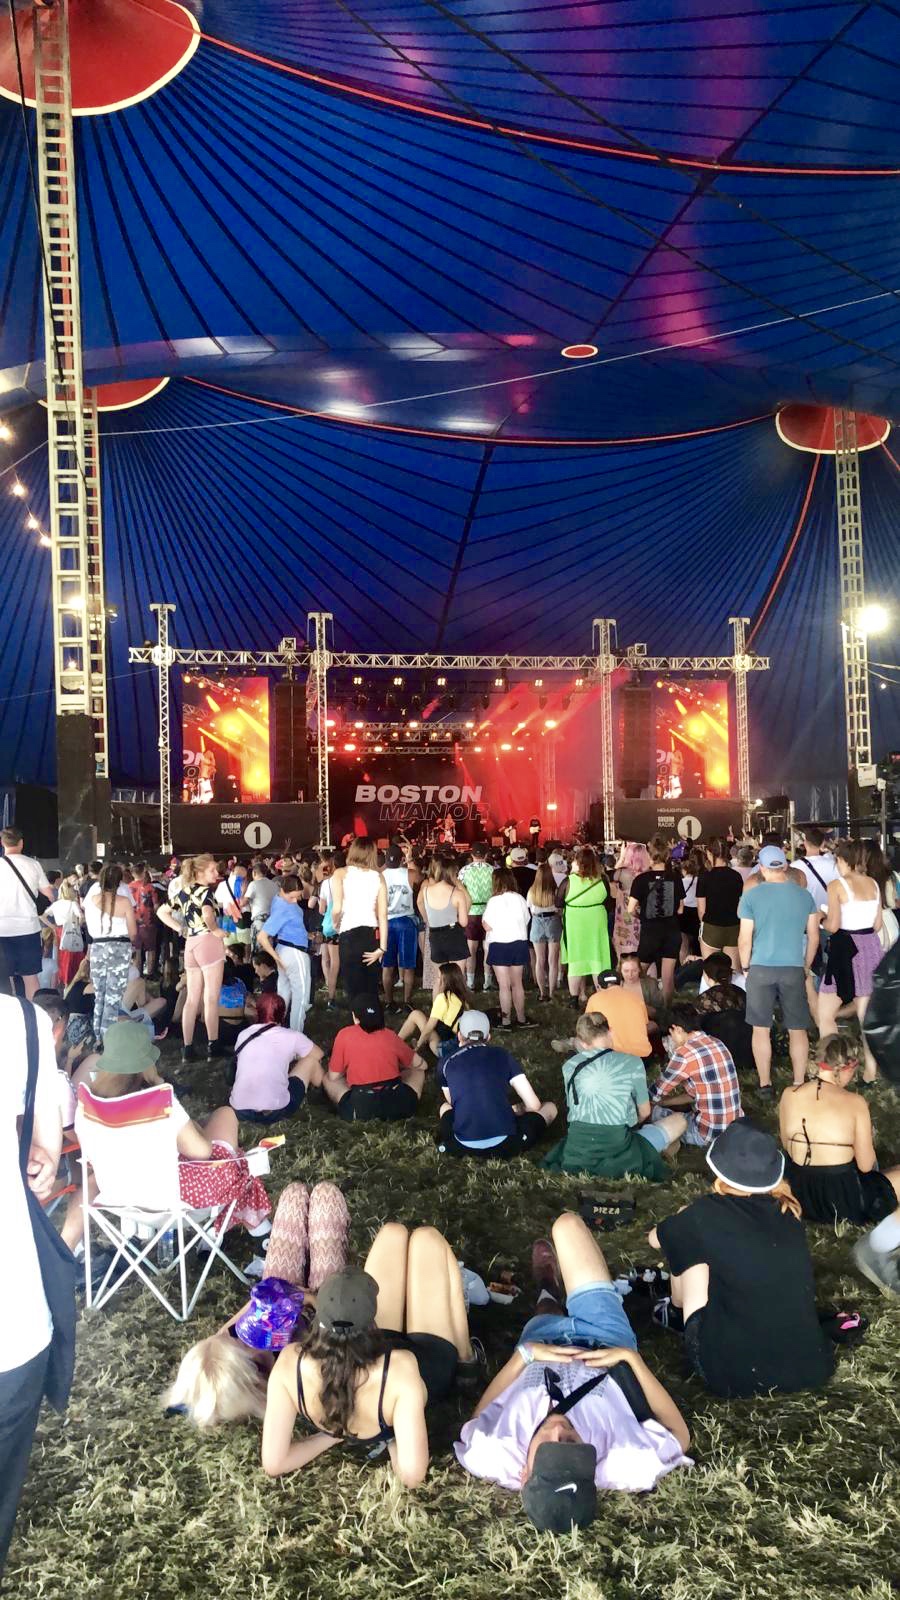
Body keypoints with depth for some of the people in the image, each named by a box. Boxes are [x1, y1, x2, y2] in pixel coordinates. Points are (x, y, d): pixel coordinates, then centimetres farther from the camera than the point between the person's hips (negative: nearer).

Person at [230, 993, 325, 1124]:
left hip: (239, 1112, 4)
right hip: (275, 1112, -4)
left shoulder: (243, 1034, 8)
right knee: (311, 1059, 20)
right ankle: (322, 1088, 48)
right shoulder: (291, 1036, 0)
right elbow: (318, 1054, 19)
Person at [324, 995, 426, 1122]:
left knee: (328, 1079, 23)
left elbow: (333, 1077, 11)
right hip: (398, 1106, 2)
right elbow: (420, 1065, 24)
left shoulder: (344, 1035, 4)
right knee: (417, 1071, 29)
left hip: (360, 1109, -2)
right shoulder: (390, 1035, 11)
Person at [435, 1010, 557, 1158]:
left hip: (463, 1146, 1)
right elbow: (533, 1105, 7)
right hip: (503, 1144, -1)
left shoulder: (446, 1063, 11)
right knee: (549, 1107, 23)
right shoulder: (503, 1056, 8)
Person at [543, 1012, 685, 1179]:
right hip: (617, 1156, -3)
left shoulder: (570, 1066, 3)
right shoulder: (632, 1062, -4)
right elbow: (644, 1113, 9)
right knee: (679, 1119, 18)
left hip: (576, 1155, 3)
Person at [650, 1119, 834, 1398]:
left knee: (687, 1245, 9)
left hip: (735, 1374, -4)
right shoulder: (787, 1212, 4)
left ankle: (677, 1314, 33)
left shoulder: (708, 1213, -9)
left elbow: (655, 1239, 12)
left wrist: (684, 1226, 33)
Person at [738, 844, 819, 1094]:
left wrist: (745, 966, 10)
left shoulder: (751, 896, -6)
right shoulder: (804, 895, 1)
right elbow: (813, 936, 7)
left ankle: (765, 1085, 14)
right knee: (797, 1029, 9)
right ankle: (799, 1085, 12)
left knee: (761, 1028, 9)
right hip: (794, 969, 1)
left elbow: (745, 939, -4)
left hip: (761, 968, -1)